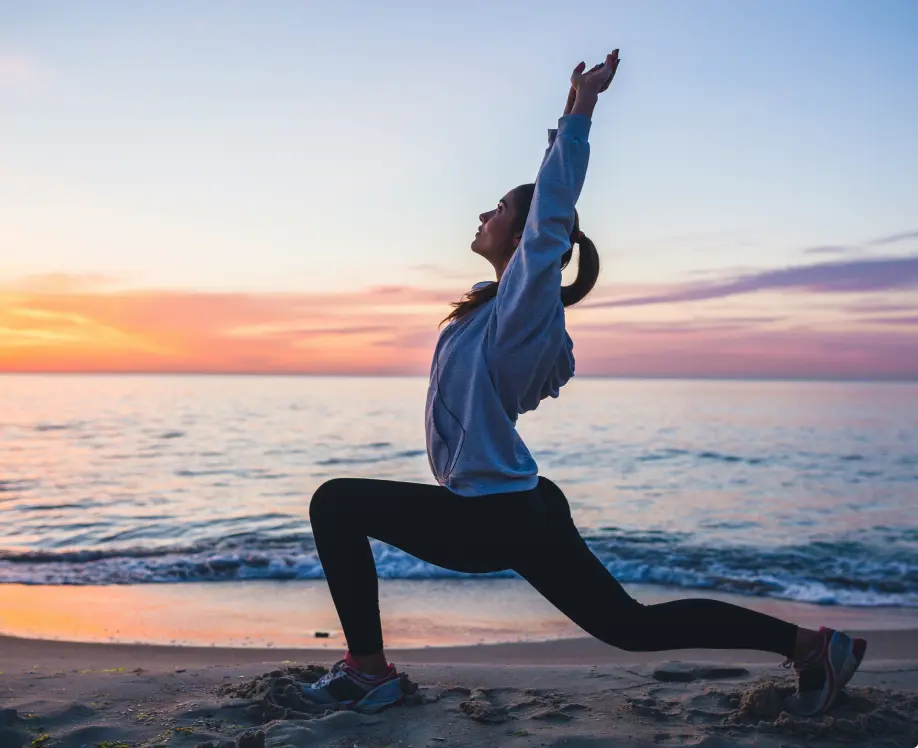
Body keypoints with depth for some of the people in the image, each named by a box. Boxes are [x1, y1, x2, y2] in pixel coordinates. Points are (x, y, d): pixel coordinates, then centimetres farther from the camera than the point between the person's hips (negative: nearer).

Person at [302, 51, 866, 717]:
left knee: (337, 503, -3)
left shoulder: (526, 301, -13)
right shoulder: (510, 302, 10)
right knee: (632, 625, 11)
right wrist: (572, 113, 21)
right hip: (518, 511, 9)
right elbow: (552, 204, 20)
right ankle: (808, 644, 12)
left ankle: (368, 671, 1)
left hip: (496, 519, -9)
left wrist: (581, 108, -22)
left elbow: (552, 216, -25)